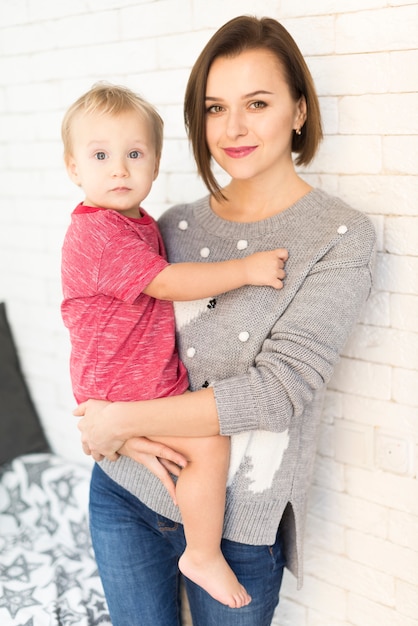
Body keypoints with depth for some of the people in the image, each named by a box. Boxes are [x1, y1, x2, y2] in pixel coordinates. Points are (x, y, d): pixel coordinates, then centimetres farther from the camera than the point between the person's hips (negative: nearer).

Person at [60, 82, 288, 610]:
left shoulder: (141, 225, 11)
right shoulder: (97, 233, -22)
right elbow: (167, 283, -26)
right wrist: (246, 269, -23)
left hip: (156, 380, 10)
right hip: (121, 391, -10)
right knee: (211, 444, -22)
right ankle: (203, 555, -4)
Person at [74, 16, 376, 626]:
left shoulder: (341, 237, -13)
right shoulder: (175, 225, 1)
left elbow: (279, 388, -21)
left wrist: (121, 419, -18)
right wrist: (114, 427, -14)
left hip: (239, 521, -3)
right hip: (124, 492, 4)